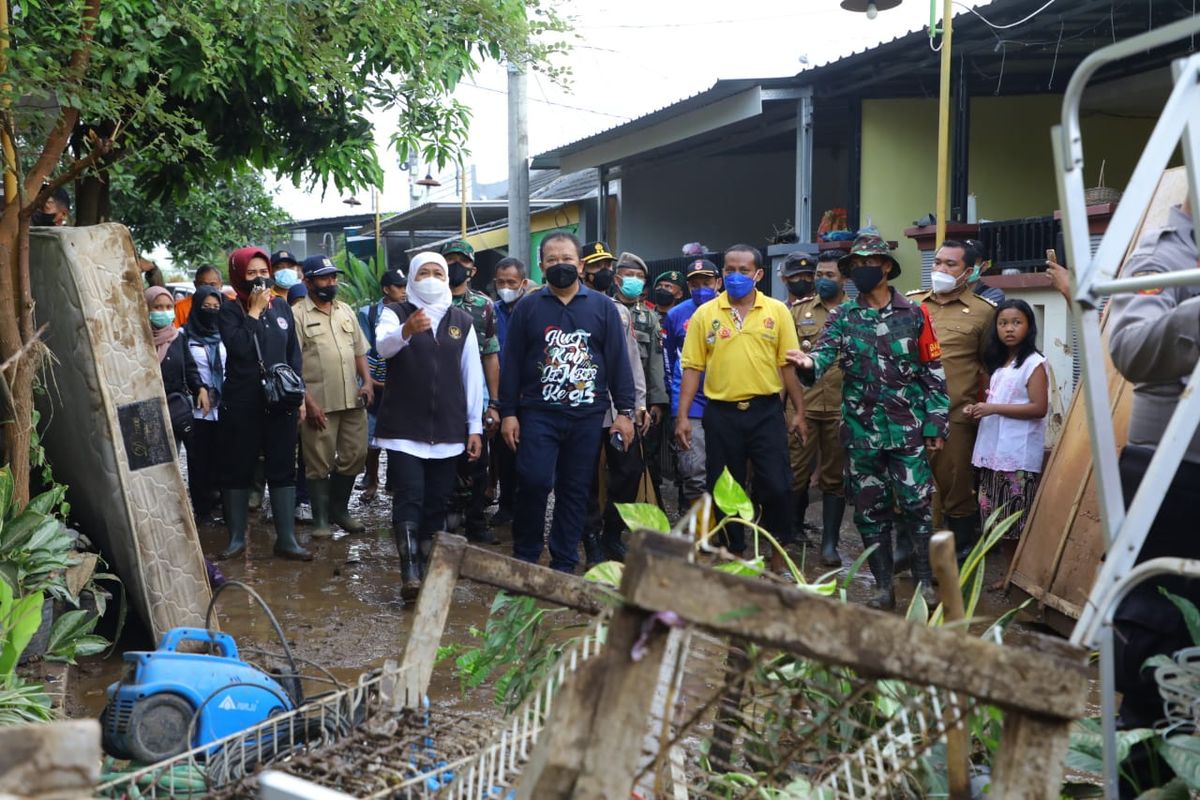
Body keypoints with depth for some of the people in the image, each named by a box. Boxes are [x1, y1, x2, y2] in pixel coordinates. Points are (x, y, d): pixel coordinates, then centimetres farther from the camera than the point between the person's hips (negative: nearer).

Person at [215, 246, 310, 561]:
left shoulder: (281, 307, 8)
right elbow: (239, 347, -21)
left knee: (283, 471, 6)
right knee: (238, 471, 6)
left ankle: (286, 539, 12)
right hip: (241, 405, -3)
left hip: (281, 403, 3)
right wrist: (254, 311, -15)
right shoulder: (230, 311, -3)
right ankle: (236, 538, 18)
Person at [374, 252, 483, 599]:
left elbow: (473, 375, 10)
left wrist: (475, 427, 6)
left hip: (448, 431, 3)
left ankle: (428, 572, 16)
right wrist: (406, 330, -43)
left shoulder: (462, 321, 10)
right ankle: (410, 574, -12)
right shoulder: (395, 313, 2)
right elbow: (383, 346, -20)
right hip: (404, 429, -3)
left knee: (437, 504, 6)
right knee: (408, 500, -10)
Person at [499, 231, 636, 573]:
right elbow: (512, 363, 6)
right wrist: (508, 413, 1)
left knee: (575, 490, 6)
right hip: (539, 413, -1)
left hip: (587, 416, 1)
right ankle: (524, 556, 6)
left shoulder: (603, 307, 7)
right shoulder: (527, 307, 6)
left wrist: (625, 411, 1)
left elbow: (619, 361, 6)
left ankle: (564, 563, 16)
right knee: (534, 481, -13)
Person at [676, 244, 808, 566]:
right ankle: (733, 554, 23)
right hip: (721, 413, 1)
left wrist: (799, 412, 4)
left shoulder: (777, 311, 3)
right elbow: (692, 367, 2)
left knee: (777, 486, -2)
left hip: (766, 410, 0)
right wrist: (683, 416, -3)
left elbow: (789, 365, 5)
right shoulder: (704, 314, 3)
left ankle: (777, 556, 17)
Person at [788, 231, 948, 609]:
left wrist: (935, 422, -3)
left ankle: (925, 582, 9)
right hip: (861, 431, 2)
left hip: (907, 429, -2)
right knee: (870, 509, 8)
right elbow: (825, 352, -12)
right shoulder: (842, 316, 5)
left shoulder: (914, 314, 1)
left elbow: (933, 371, 2)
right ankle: (883, 586, 19)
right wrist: (809, 363, -36)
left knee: (915, 505, -3)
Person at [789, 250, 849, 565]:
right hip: (803, 405, 1)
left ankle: (830, 542, 13)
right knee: (796, 472, 4)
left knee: (835, 476, 5)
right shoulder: (798, 310, 10)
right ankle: (792, 531, 24)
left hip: (841, 407, -1)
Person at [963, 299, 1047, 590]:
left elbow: (1039, 408, -17)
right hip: (994, 451, 8)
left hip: (1019, 455, -8)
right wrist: (977, 408, 5)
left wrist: (993, 408, -19)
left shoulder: (1034, 363, -9)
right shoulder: (998, 362, 15)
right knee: (999, 517, 11)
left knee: (1019, 520, -2)